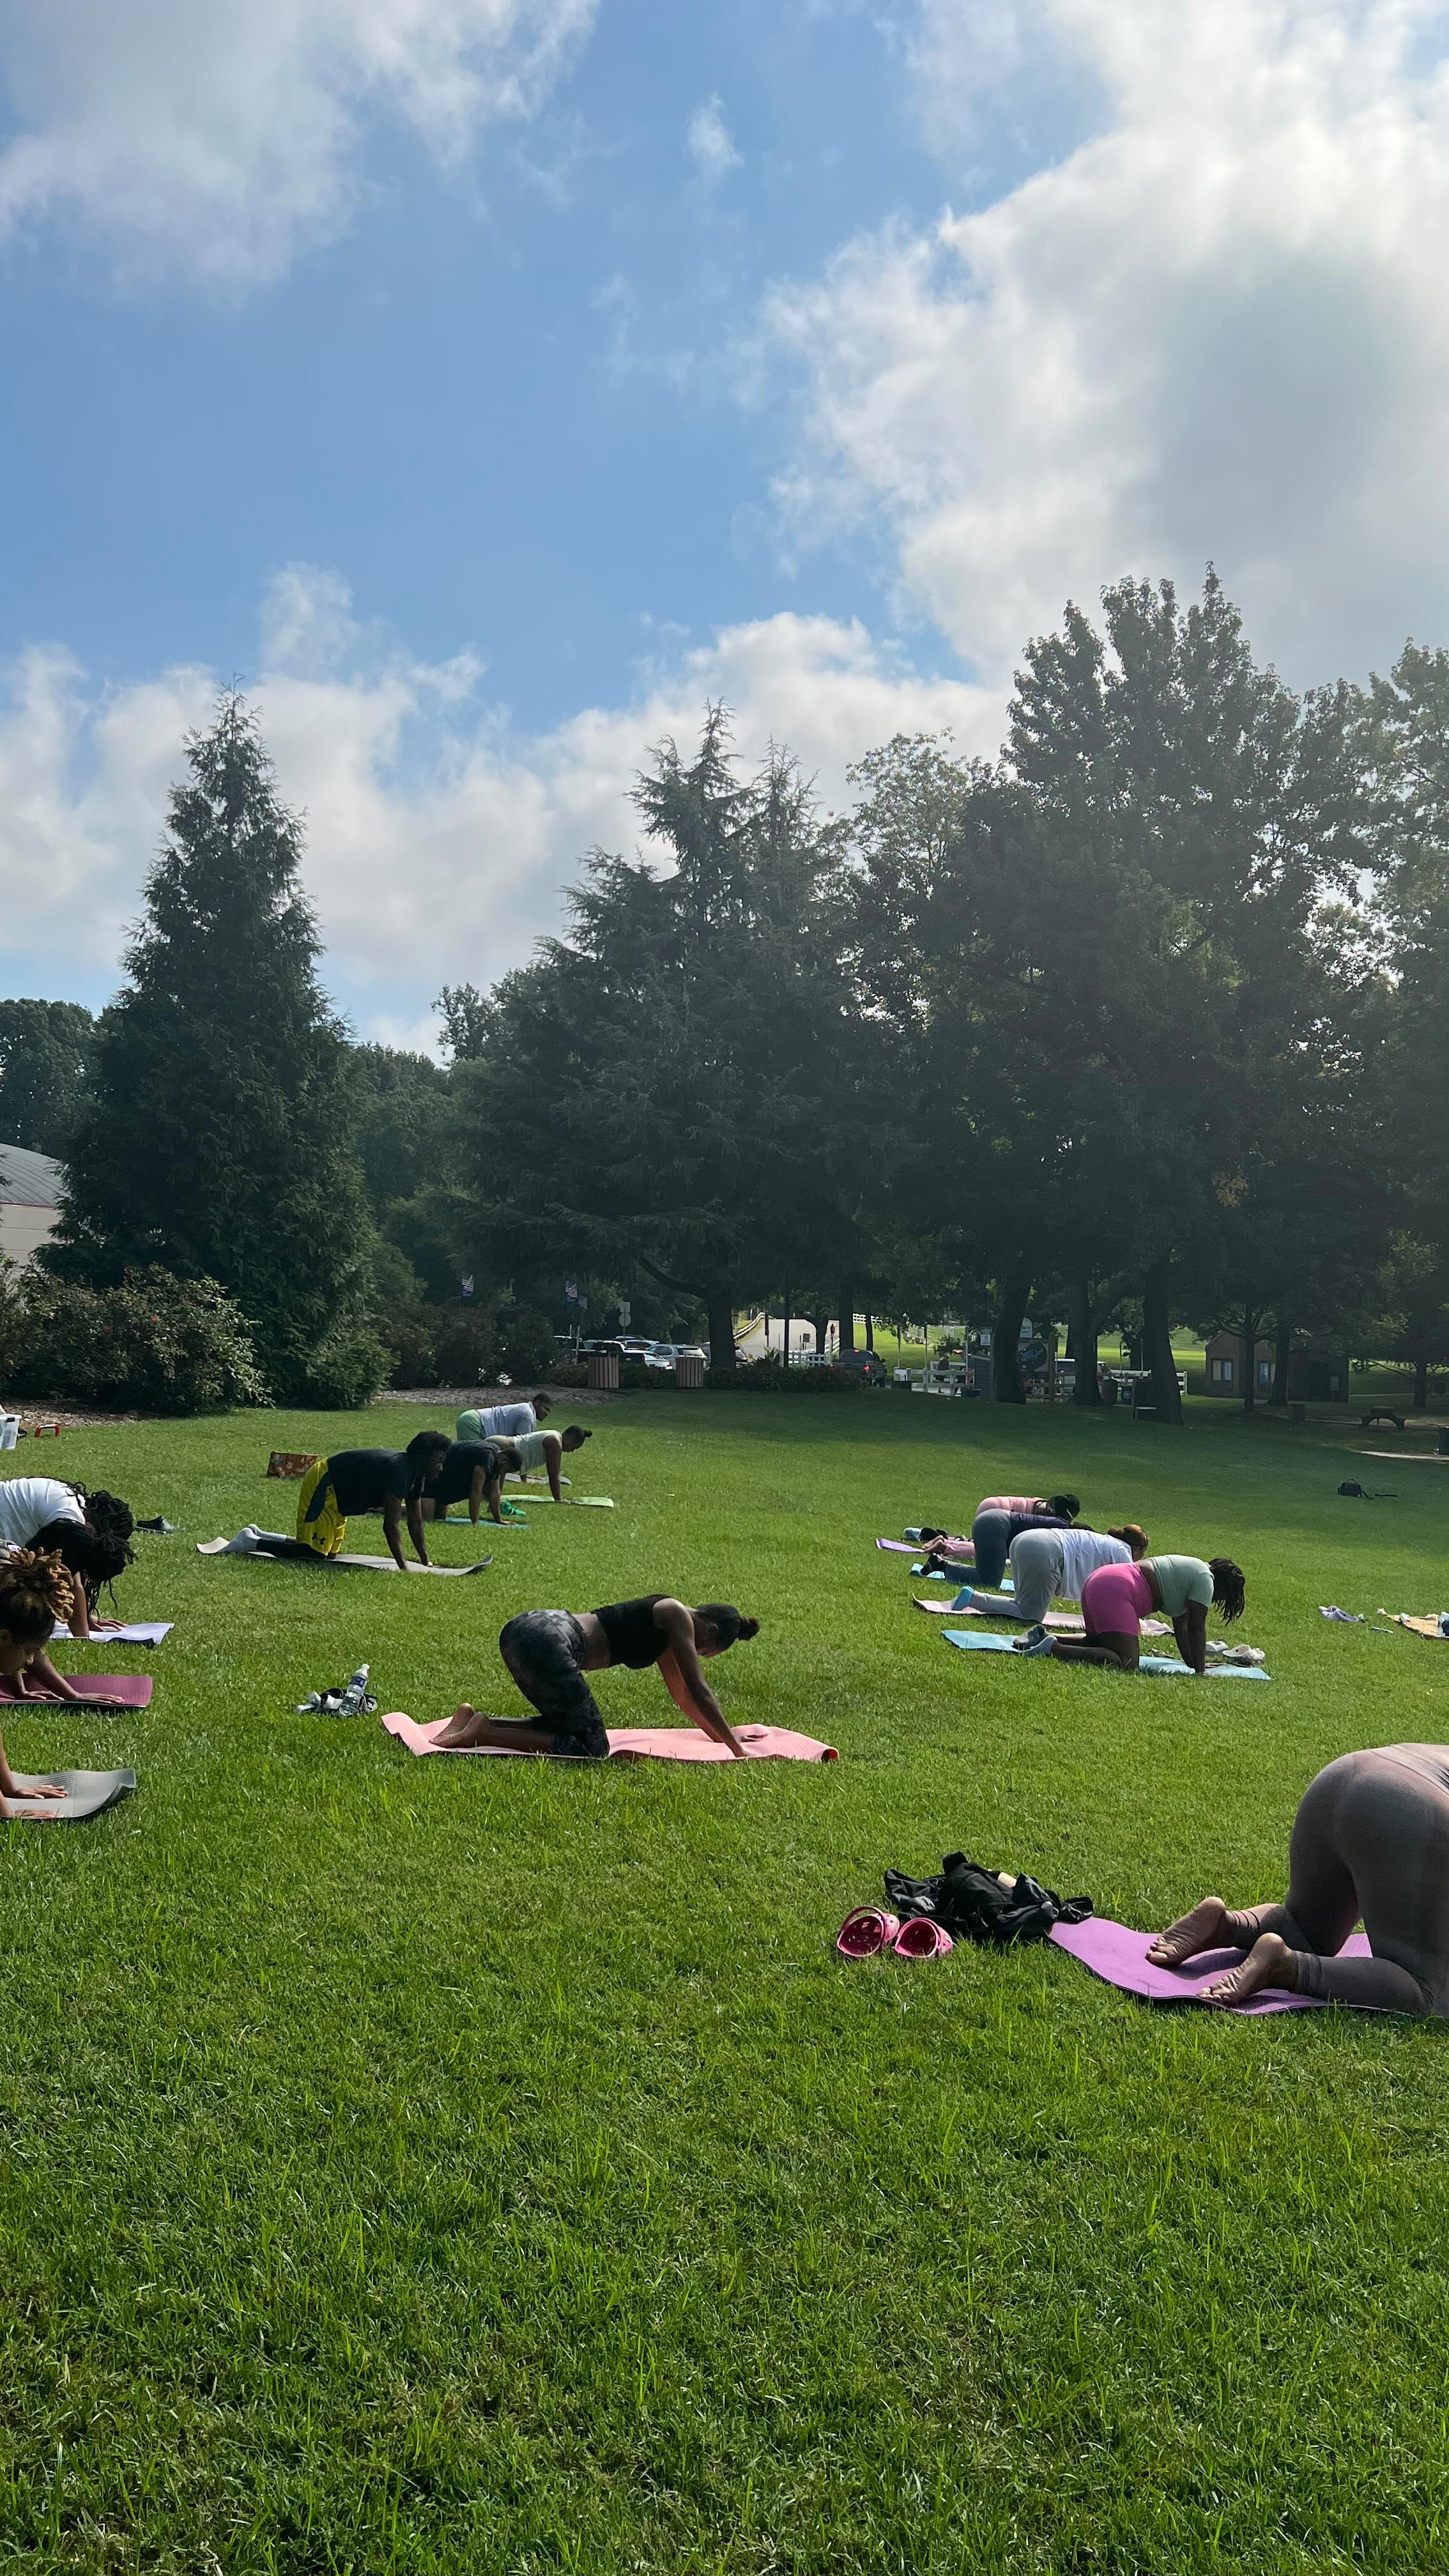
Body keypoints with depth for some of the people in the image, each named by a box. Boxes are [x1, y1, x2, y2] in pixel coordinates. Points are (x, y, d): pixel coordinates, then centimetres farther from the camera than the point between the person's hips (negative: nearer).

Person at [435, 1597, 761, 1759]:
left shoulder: (667, 1630, 27)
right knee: (592, 1749, -2)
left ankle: (473, 1719, 12)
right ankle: (484, 1733, -11)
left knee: (564, 1724, 26)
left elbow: (681, 1695, 38)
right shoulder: (677, 1616, 1)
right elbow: (700, 1693, -1)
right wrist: (737, 1749, 5)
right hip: (548, 1640, -10)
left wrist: (723, 1735, 41)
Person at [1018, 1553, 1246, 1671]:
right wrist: (1200, 1671, 2)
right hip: (1115, 1591, -11)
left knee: (1098, 1644, 30)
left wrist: (1195, 1664, 30)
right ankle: (1053, 1648, -24)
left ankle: (1045, 1638, 11)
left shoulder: (1190, 1571, 28)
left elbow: (1181, 1627, 29)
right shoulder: (1205, 1580, 0)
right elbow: (1197, 1628, -3)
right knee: (1127, 1663, -18)